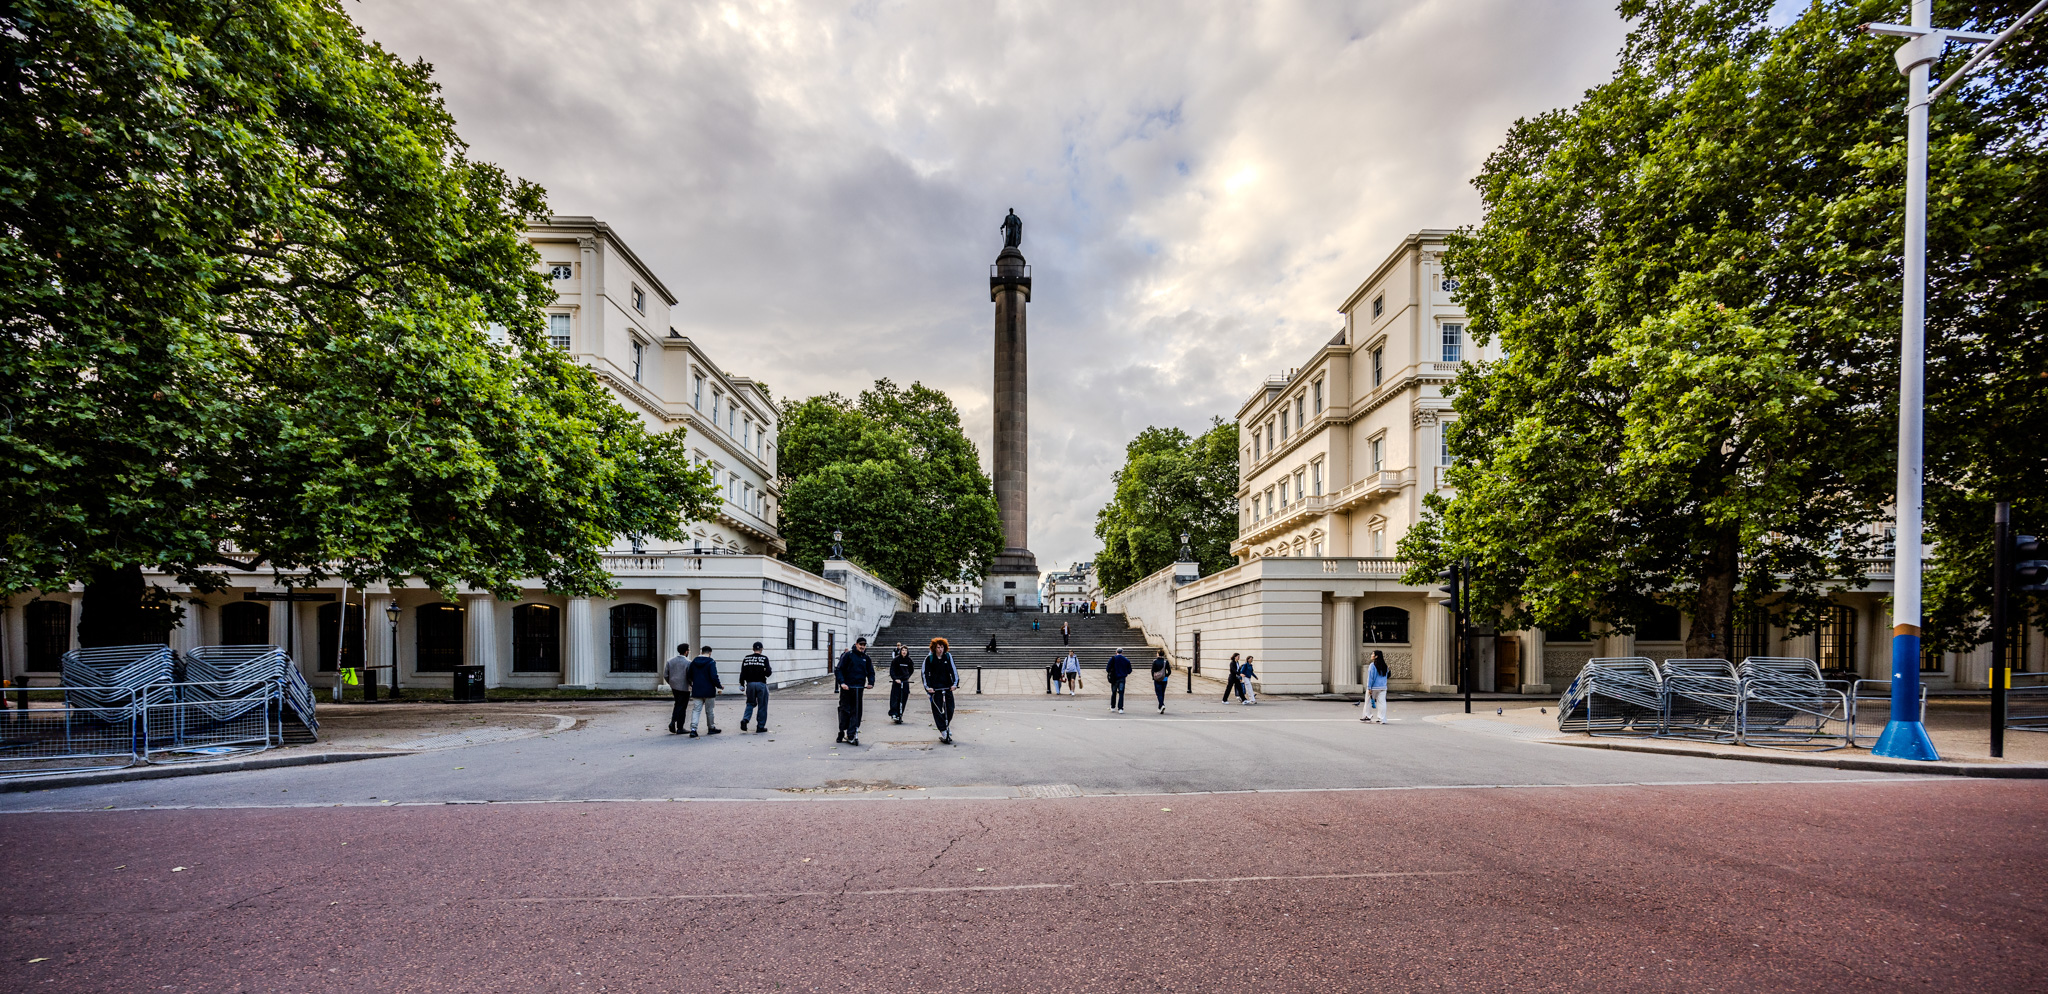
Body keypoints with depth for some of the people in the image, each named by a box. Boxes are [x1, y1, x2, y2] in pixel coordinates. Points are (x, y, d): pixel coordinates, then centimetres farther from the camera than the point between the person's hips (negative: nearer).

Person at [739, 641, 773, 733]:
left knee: (750, 703, 17)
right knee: (762, 706, 6)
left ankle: (745, 719, -4)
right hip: (761, 684, -3)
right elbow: (768, 673, -10)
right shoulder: (764, 658, -6)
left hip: (750, 684, 3)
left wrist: (742, 684, 13)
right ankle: (760, 727, 8)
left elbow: (742, 673, 5)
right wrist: (770, 669, 11)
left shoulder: (746, 658, 5)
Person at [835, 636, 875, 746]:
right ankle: (842, 732, 12)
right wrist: (841, 682, -17)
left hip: (859, 688, 4)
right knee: (845, 710, 0)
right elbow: (839, 670, -5)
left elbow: (870, 672, 19)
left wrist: (871, 682, 1)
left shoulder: (866, 658, 13)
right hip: (847, 687, -4)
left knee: (856, 712, 0)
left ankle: (851, 735, 2)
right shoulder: (848, 655, -2)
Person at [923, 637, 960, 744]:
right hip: (934, 688, -2)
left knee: (950, 709, 0)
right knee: (937, 710, -7)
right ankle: (943, 732, -4)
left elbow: (953, 670, 1)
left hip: (947, 687, 2)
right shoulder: (929, 659, 0)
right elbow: (925, 673, -1)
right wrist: (927, 687, -12)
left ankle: (946, 725, 26)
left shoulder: (948, 656, 4)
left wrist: (955, 683, -11)